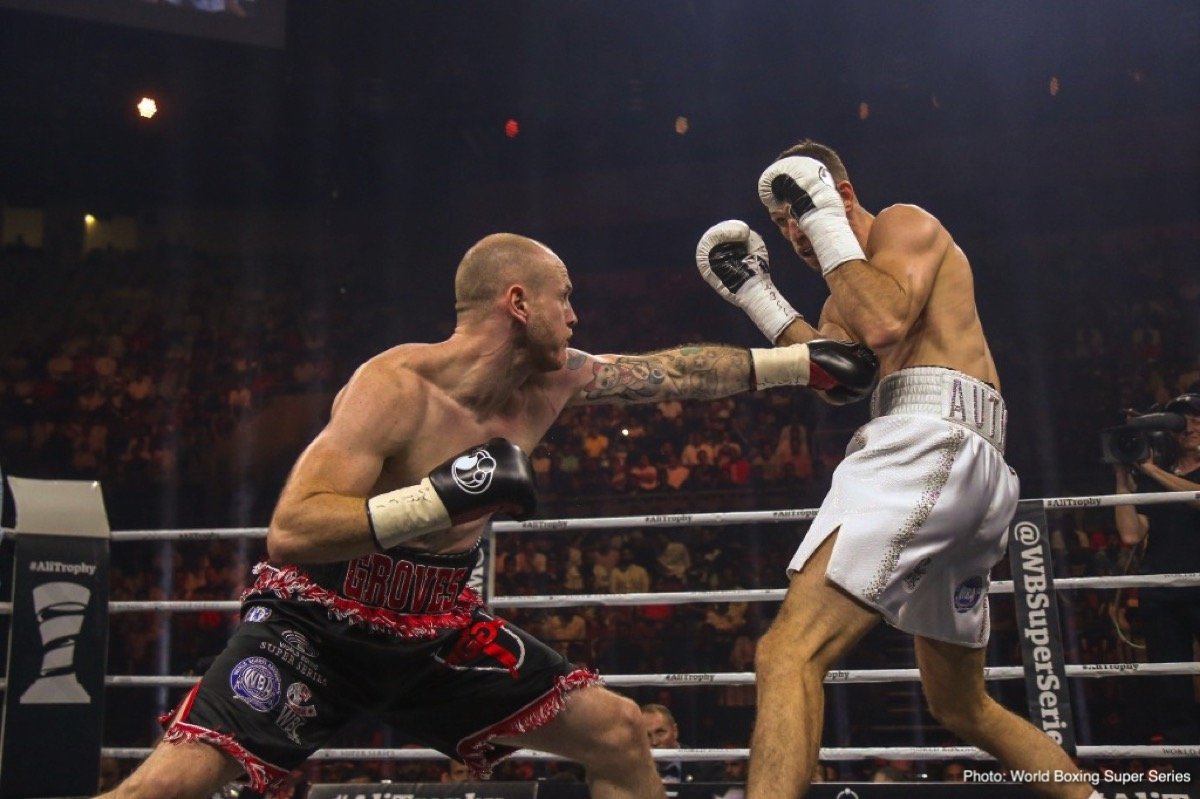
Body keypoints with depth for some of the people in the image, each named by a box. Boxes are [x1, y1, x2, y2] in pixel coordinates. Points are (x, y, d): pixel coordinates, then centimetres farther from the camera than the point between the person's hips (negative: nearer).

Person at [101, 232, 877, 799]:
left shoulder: (551, 382, -4)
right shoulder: (396, 386, -25)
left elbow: (675, 371, 7)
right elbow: (291, 532, -30)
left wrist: (804, 363, 9)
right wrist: (443, 496, -39)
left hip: (438, 628, 6)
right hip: (319, 620, -6)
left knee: (618, 732, 4)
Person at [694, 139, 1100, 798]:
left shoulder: (904, 223, 7)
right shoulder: (849, 291, 31)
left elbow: (885, 324, -13)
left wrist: (824, 220, -3)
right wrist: (756, 292, 12)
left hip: (932, 442, -11)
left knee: (790, 650, -24)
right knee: (962, 706, 21)